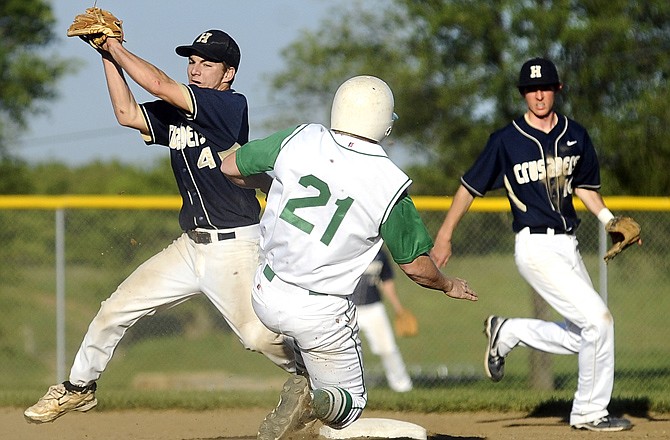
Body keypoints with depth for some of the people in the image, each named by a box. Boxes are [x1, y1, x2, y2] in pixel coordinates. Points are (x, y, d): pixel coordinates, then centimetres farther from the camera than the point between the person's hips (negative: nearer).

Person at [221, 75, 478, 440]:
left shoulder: (300, 140, -9)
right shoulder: (390, 185, -15)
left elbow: (231, 167, 4)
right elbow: (416, 267, -5)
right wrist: (448, 285, 16)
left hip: (266, 297, 4)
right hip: (321, 315, -4)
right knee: (349, 403, 15)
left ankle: (300, 385, 7)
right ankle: (314, 403, -20)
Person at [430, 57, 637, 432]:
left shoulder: (575, 135, 8)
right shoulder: (507, 141, -7)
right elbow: (470, 187, 1)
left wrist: (609, 219, 6)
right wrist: (444, 238, 1)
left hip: (568, 245, 7)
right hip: (536, 249, -7)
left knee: (583, 335, 7)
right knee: (598, 319, -15)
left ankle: (506, 333, 26)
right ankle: (590, 412, -2)